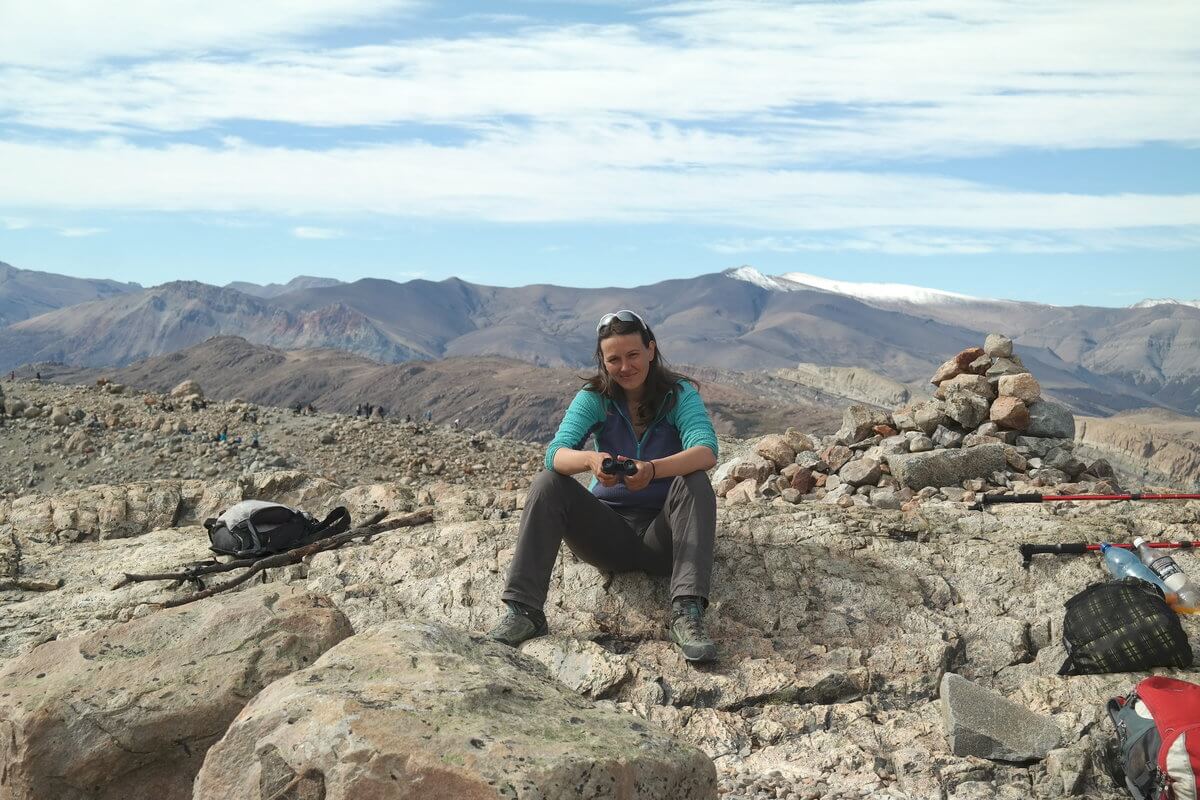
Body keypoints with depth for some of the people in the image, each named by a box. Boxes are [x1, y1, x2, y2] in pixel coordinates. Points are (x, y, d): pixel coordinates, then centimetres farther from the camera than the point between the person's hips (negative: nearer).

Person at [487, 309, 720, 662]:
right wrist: (590, 460, -44)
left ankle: (687, 614, -38)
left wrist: (652, 470, -46)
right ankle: (523, 611, -25)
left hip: (663, 536, -1)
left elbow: (707, 453, -26)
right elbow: (556, 453, -20)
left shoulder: (679, 394, -7)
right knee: (548, 482, -20)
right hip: (608, 533, 2)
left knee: (695, 482, -29)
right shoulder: (594, 398, -3)